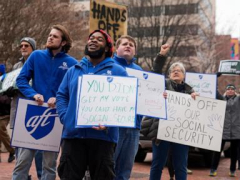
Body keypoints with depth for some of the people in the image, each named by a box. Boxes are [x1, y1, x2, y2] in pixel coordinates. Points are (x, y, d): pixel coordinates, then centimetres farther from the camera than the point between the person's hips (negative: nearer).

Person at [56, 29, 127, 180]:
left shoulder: (118, 71, 7)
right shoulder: (73, 70, 18)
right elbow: (61, 96, 14)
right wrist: (65, 118, -5)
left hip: (103, 136, -2)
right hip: (73, 134, 3)